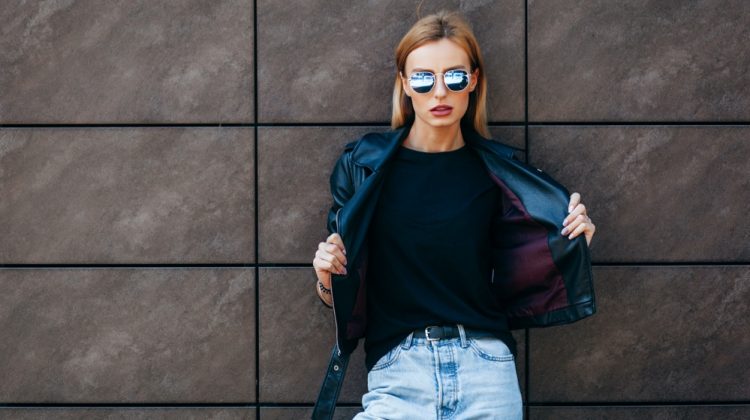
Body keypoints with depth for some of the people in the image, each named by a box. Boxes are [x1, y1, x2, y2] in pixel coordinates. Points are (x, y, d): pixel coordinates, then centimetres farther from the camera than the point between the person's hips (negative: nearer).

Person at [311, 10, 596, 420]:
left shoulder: (496, 171, 5)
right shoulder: (363, 165, 2)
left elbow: (513, 285, 11)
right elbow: (340, 299, 6)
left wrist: (570, 248, -3)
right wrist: (328, 278, -14)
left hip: (485, 367, 1)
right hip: (397, 372, -1)